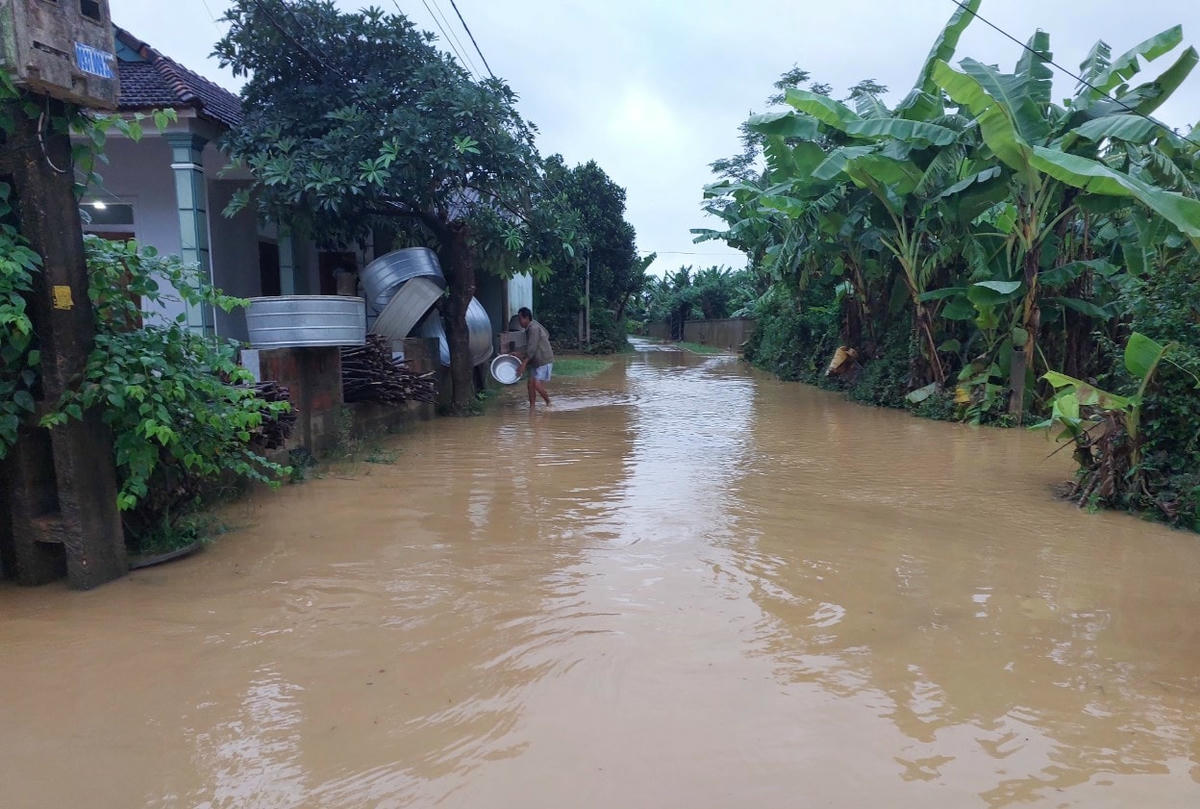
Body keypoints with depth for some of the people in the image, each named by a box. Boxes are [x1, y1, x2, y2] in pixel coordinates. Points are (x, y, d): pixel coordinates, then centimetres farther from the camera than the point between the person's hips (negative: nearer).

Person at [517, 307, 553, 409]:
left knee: (538, 385, -12)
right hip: (535, 362, 9)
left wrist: (523, 364, -22)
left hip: (544, 362, -9)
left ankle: (548, 402, 10)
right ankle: (532, 407, 9)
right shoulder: (530, 328, 9)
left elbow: (531, 349, -23)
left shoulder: (534, 328, -20)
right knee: (531, 384, 3)